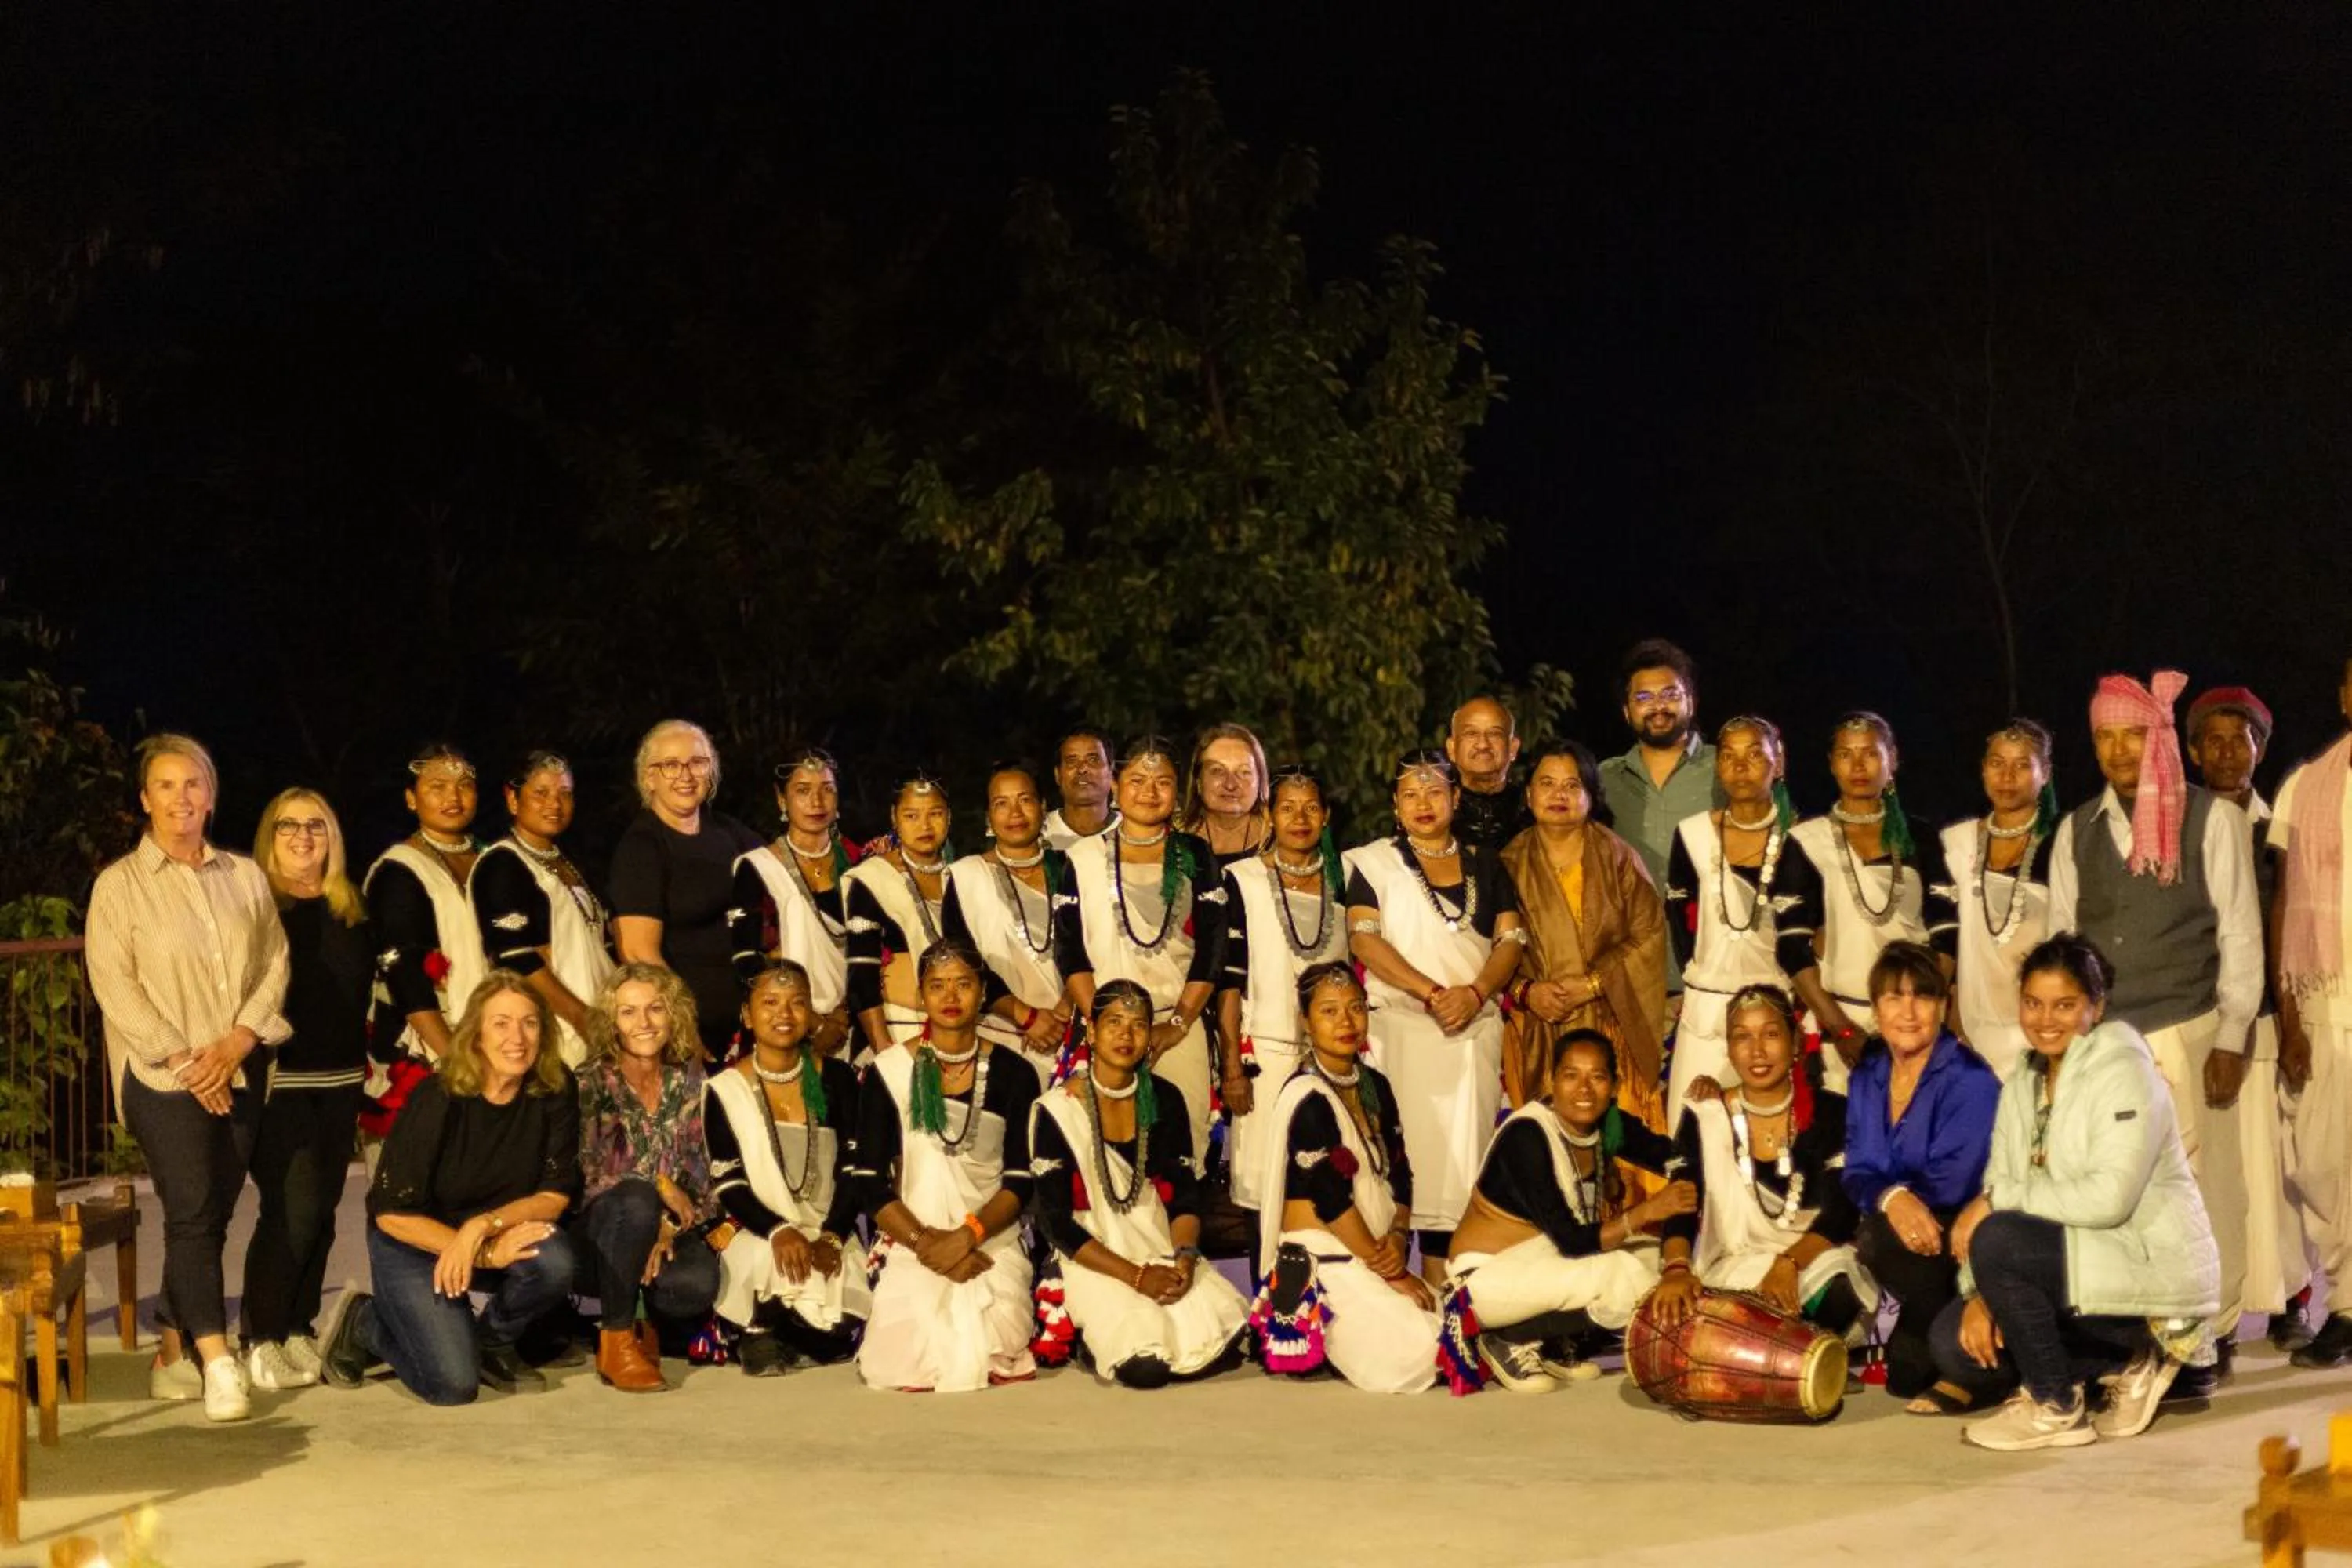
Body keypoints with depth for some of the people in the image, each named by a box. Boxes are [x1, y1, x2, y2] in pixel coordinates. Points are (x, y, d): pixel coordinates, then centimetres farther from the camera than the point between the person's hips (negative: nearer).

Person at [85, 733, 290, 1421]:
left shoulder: (244, 877, 11)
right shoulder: (119, 885, 0)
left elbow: (274, 964, 6)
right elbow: (114, 984, -7)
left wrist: (238, 1040, -8)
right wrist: (180, 1057, -13)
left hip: (238, 1074, 4)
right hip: (163, 1077, -4)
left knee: (211, 1214, 6)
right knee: (191, 1210, -14)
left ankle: (173, 1355, 17)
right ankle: (217, 1364, -17)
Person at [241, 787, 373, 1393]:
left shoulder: (350, 911, 13)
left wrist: (370, 1063, 13)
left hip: (340, 1081, 5)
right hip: (278, 1080, -5)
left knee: (321, 1210, 7)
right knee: (293, 1207, -12)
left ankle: (298, 1330, 17)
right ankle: (261, 1339, -2)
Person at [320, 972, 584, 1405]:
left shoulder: (556, 1090, -13)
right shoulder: (437, 1099, -22)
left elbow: (556, 1196, -11)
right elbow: (392, 1213, -18)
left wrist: (483, 1226, -28)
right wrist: (487, 1254, -22)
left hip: (507, 1234, 4)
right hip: (414, 1241, -4)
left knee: (556, 1262, -31)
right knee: (454, 1384, -21)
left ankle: (491, 1340, 3)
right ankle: (361, 1322, 11)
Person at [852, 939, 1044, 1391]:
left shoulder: (1012, 1075, 7)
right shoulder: (889, 1073, 4)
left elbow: (1020, 1180, 2)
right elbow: (870, 1181, 0)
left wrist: (969, 1234, -16)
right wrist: (925, 1242, -14)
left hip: (993, 1240, 0)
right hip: (911, 1244, 0)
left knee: (985, 1351, -26)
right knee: (917, 1365, -23)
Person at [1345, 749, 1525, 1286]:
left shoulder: (1485, 865, 15)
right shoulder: (1374, 862, 6)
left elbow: (1511, 939, 8)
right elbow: (1363, 939, -6)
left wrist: (1475, 991, -11)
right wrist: (1433, 993, -14)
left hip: (1475, 1027, 3)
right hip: (1401, 1025, -3)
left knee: (1463, 1150, -1)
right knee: (1404, 1147, -9)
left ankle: (1443, 1276, 2)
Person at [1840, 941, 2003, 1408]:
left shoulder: (1971, 1081, -12)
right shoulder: (1867, 1077, 8)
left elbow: (1950, 1184, -19)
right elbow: (1856, 1173, 0)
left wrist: (1880, 1190, -12)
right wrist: (1891, 1197, -22)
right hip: (1903, 1231, 6)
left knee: (1883, 1238, -28)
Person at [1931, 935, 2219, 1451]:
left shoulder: (2124, 1074, -13)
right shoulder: (2021, 1086, 10)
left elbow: (2109, 1197, -26)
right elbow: (1995, 1194, 3)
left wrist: (1999, 1198, -21)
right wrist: (1980, 1293, -12)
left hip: (2153, 1269, -8)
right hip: (2082, 1267, 8)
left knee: (1998, 1241, -28)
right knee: (1956, 1344, -6)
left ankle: (2055, 1408, -11)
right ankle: (2128, 1362, 7)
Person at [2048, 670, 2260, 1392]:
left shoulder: (2213, 819, 0)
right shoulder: (2076, 830, 10)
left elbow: (2240, 934, -2)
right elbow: (2061, 938, 11)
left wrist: (2230, 1040, -7)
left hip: (2187, 1034, -3)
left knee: (2198, 1189, -3)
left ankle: (2204, 1343, 8)